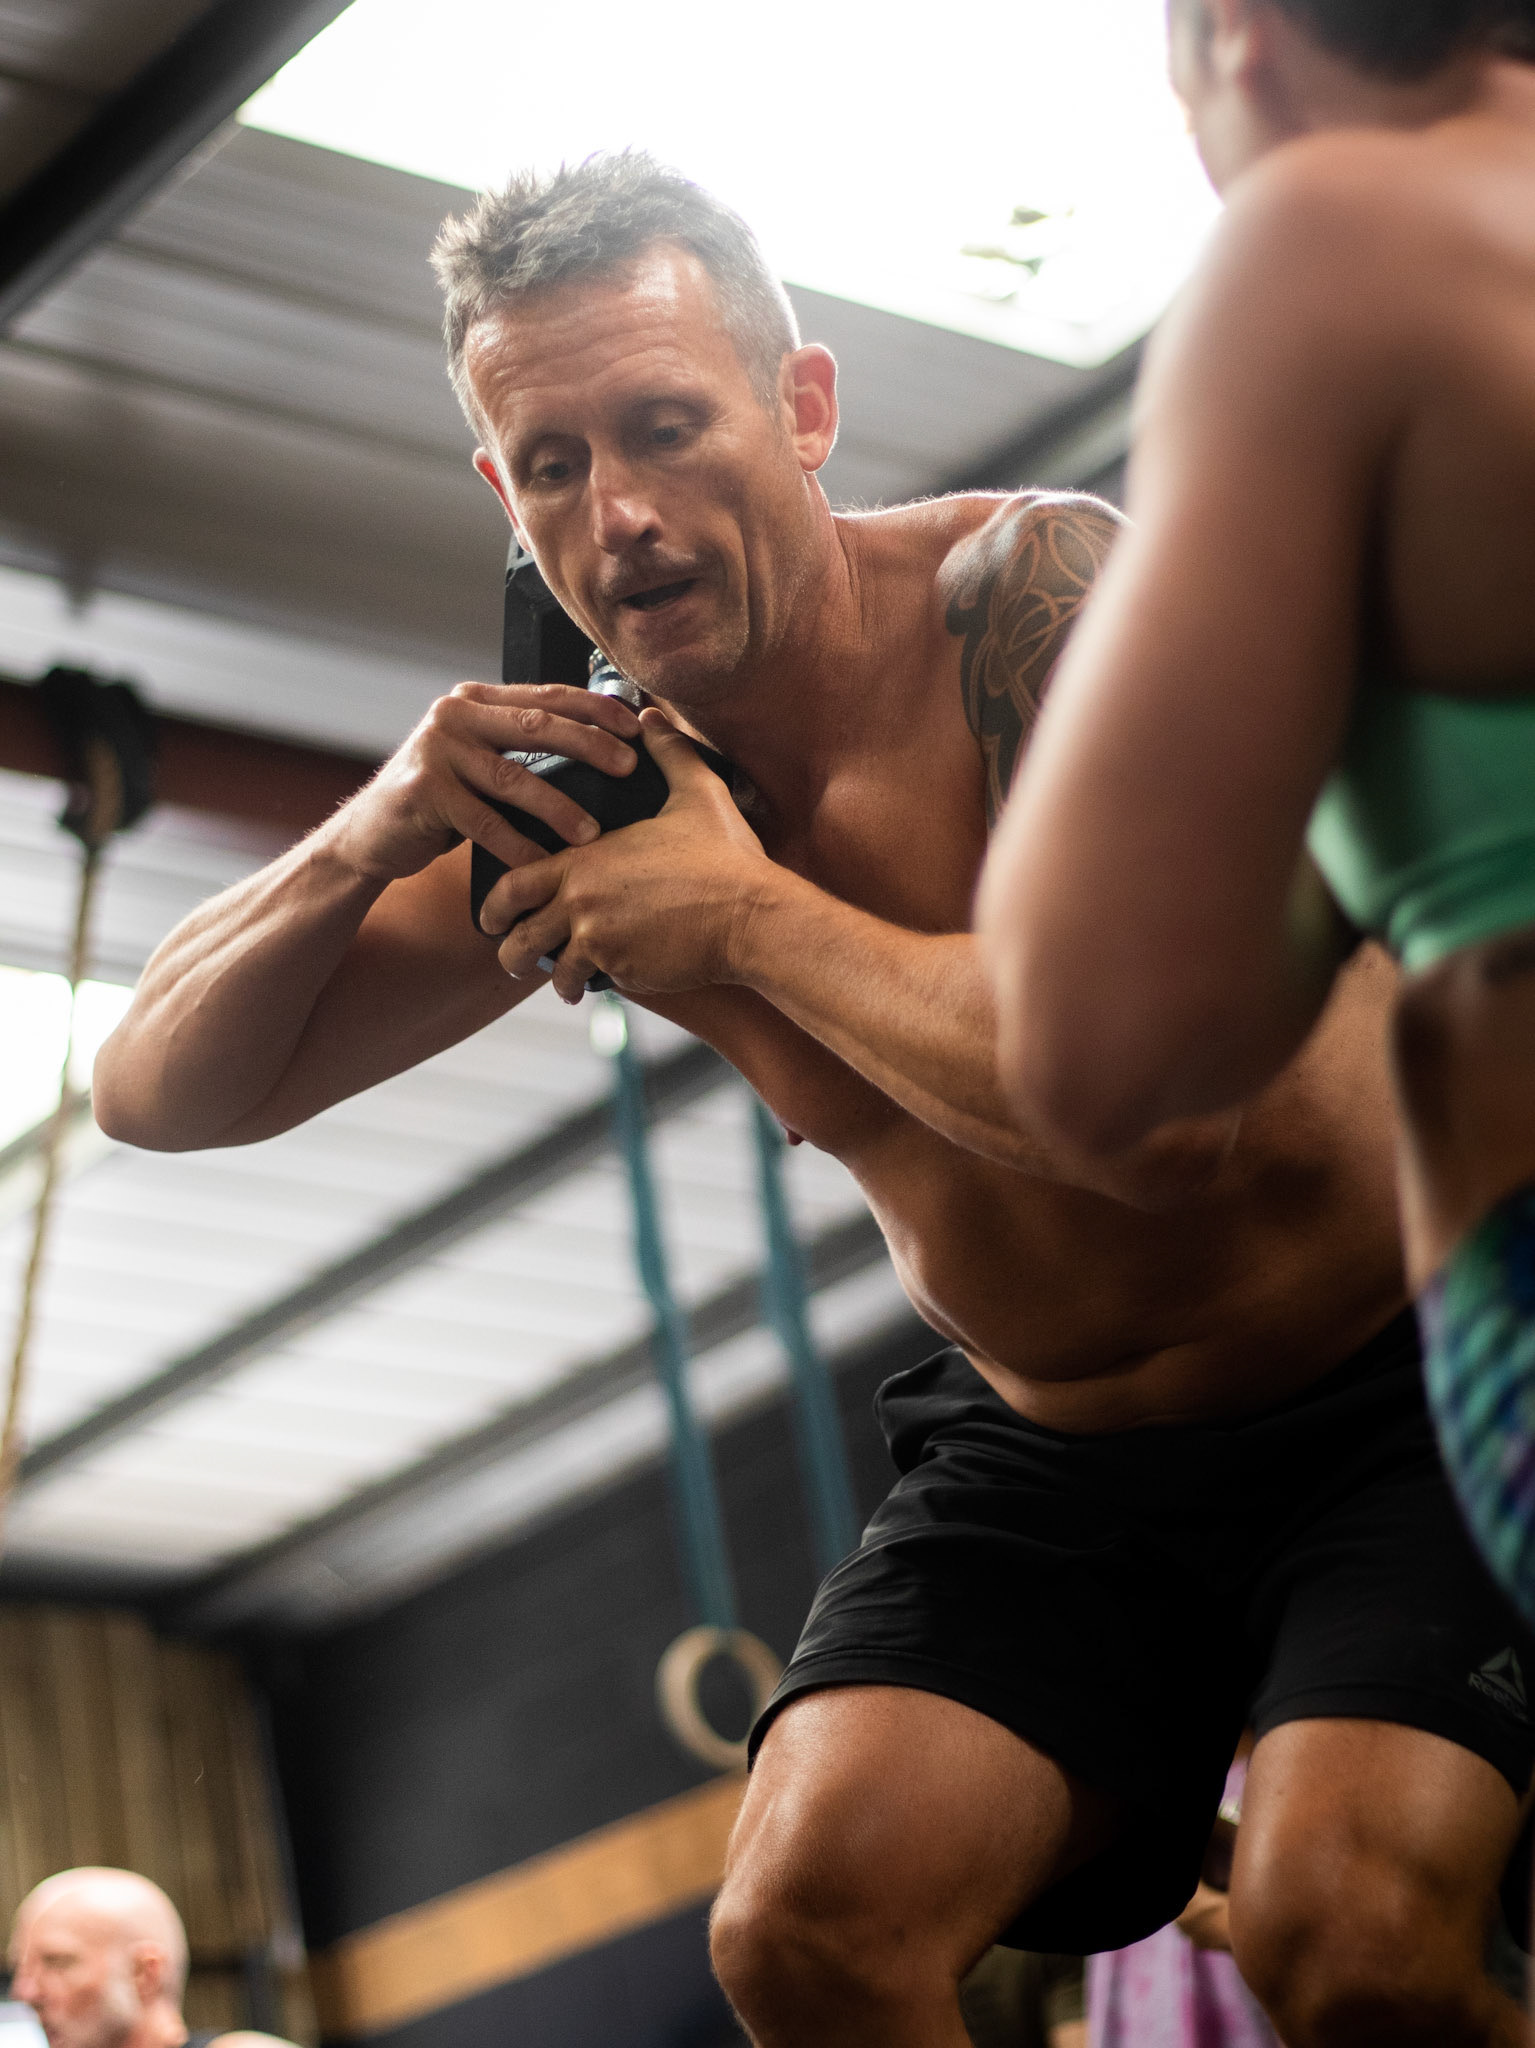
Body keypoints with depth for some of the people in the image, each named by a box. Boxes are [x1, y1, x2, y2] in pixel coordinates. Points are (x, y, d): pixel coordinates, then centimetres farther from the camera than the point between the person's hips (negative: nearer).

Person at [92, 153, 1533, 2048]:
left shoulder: (1031, 589, -21)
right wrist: (365, 842, -18)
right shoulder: (591, 782, -3)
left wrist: (749, 916, -25)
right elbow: (157, 1090, 1)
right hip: (1047, 1452, 5)